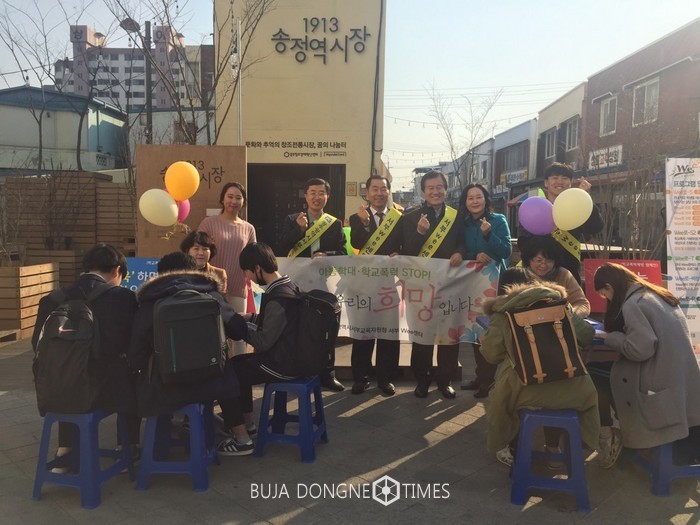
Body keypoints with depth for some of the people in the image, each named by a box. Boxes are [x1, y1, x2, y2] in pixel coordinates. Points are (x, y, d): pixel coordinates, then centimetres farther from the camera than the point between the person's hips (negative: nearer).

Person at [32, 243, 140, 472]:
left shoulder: (52, 299, -1)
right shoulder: (123, 297, -11)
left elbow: (39, 345, 10)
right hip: (105, 389, -3)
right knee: (135, 382, 30)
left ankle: (64, 453, 34)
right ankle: (129, 451, 35)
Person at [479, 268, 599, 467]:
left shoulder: (502, 313, 5)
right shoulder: (556, 301, 14)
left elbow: (492, 355, 3)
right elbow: (587, 334, 16)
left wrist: (483, 341, 26)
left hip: (524, 389, -2)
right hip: (568, 388, 3)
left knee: (502, 394, 30)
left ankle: (512, 449, 40)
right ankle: (553, 448, 39)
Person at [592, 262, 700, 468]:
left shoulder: (632, 304, -15)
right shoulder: (657, 294, 11)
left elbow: (640, 349, -23)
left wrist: (611, 337, -7)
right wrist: (618, 335, 12)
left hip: (664, 387, -8)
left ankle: (608, 438, 15)